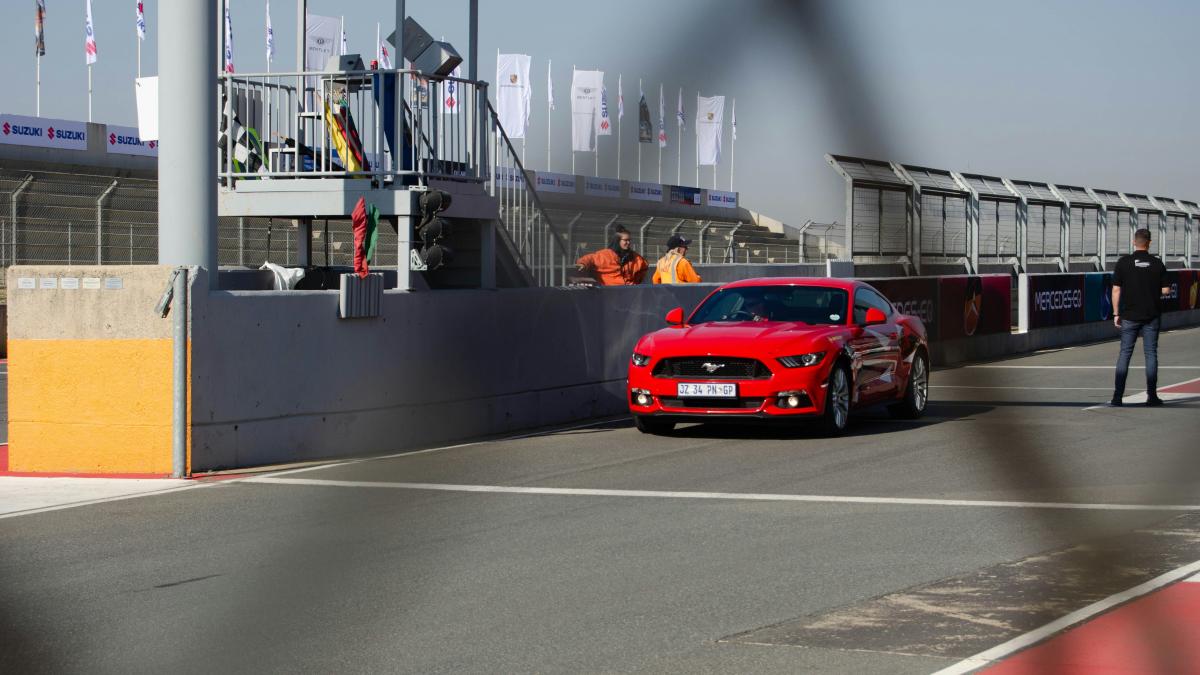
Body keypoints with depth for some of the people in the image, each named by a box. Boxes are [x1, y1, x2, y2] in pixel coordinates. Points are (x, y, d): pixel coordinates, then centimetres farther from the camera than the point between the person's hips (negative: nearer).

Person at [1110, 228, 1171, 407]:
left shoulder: (1124, 262, -4)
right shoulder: (1157, 263, -2)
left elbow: (1116, 290, -5)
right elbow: (1166, 290, 0)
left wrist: (1116, 313, 2)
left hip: (1129, 316, 0)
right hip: (1151, 316, 0)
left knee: (1125, 354, 4)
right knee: (1151, 354, 5)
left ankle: (1117, 396, -1)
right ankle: (1152, 396, 3)